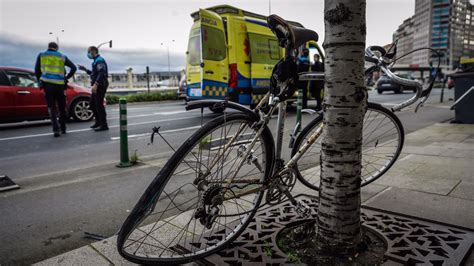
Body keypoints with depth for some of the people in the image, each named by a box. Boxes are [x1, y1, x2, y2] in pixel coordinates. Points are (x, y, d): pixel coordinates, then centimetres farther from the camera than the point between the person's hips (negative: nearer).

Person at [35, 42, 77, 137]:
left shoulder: (41, 55, 12)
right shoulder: (62, 57, 11)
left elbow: (37, 71, 10)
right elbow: (73, 67, 4)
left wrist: (40, 81, 21)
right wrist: (67, 78, 10)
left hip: (47, 84, 0)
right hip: (59, 84, 1)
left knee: (51, 107, 2)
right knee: (62, 107, 13)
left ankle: (56, 129, -10)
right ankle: (63, 128, 20)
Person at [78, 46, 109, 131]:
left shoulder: (99, 60, -11)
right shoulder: (96, 61, 21)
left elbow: (101, 73, -24)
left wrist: (95, 84, -31)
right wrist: (85, 69, 25)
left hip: (100, 86, -10)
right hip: (97, 86, 10)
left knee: (99, 105, -9)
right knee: (92, 104, 15)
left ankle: (104, 125, -4)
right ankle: (98, 122, 26)